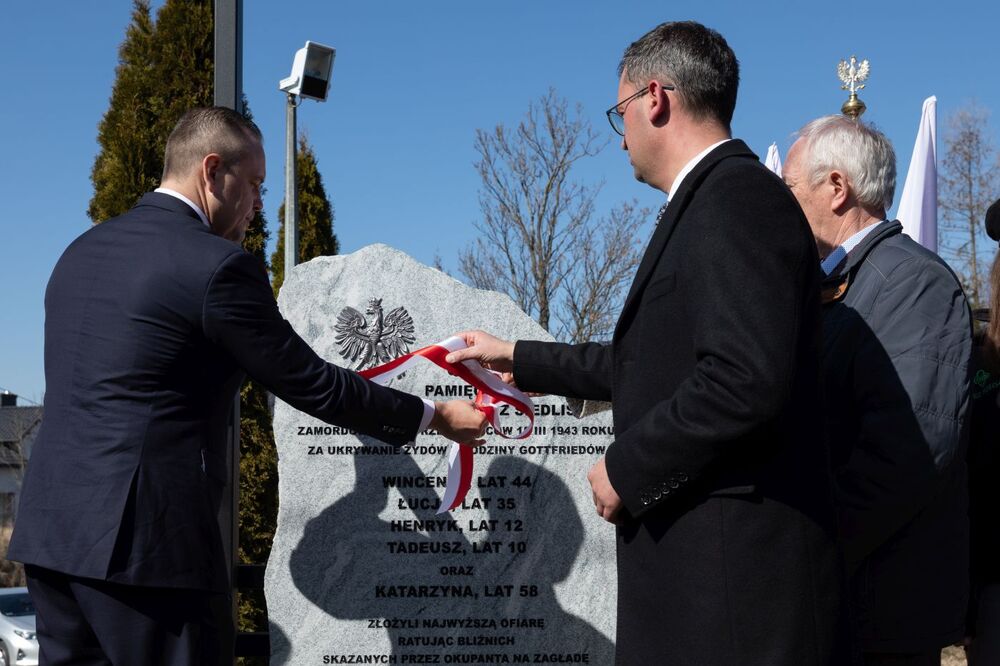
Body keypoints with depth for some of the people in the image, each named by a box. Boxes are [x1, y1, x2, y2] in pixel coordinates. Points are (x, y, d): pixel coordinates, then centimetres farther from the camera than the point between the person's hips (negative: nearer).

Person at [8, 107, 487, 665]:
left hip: (51, 526, 8)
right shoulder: (219, 265, -10)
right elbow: (312, 385, -5)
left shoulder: (82, 252, 14)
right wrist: (433, 417, 6)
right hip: (144, 536, -8)